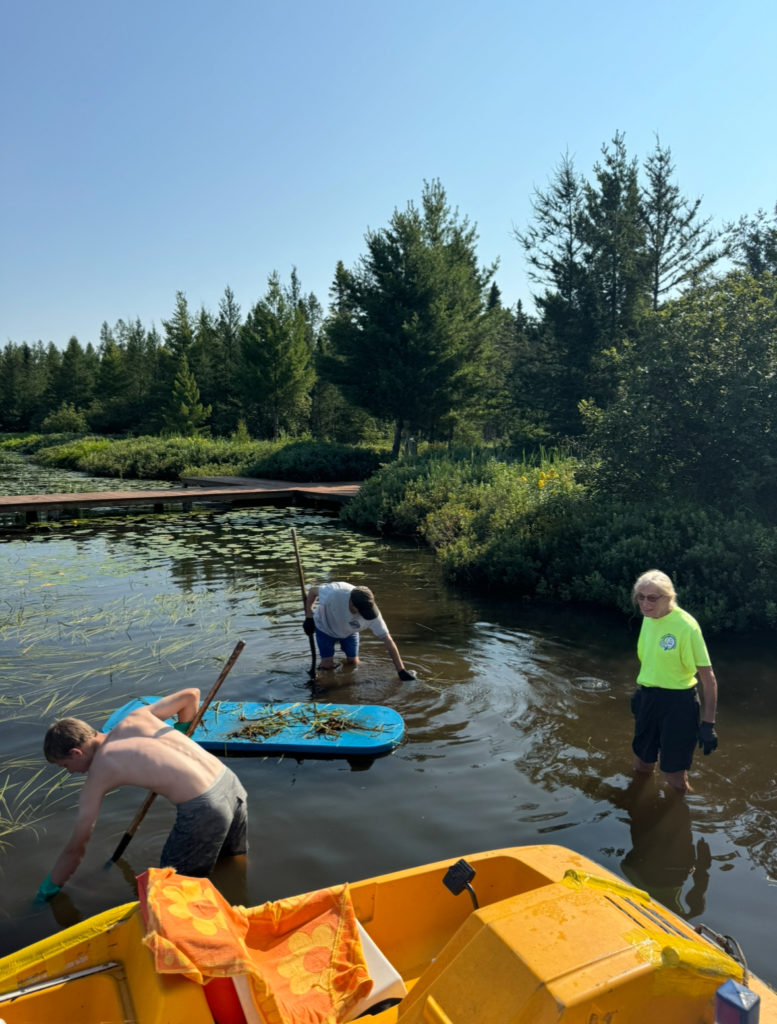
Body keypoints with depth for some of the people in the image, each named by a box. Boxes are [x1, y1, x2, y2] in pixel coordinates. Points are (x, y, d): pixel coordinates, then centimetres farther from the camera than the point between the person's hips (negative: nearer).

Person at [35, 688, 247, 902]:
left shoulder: (98, 774, 1)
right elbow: (191, 694, 22)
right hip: (231, 781, 7)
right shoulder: (137, 717, 14)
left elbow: (75, 849, 11)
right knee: (234, 859, 33)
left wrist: (48, 889, 27)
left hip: (202, 809, -7)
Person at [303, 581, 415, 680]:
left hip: (349, 632, 2)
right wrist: (309, 618, -24)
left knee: (353, 663, 3)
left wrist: (401, 670, -28)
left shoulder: (372, 612, -36)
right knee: (327, 665, -6)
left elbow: (387, 640, -28)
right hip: (325, 628, -2)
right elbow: (313, 590, -23)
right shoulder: (334, 593, -45)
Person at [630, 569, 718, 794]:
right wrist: (640, 690, 21)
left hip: (678, 702, -6)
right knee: (641, 763, 19)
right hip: (649, 698, 6)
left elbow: (708, 677, -18)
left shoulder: (685, 625, -21)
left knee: (673, 772, 3)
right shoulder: (648, 618, 0)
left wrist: (708, 724, -18)